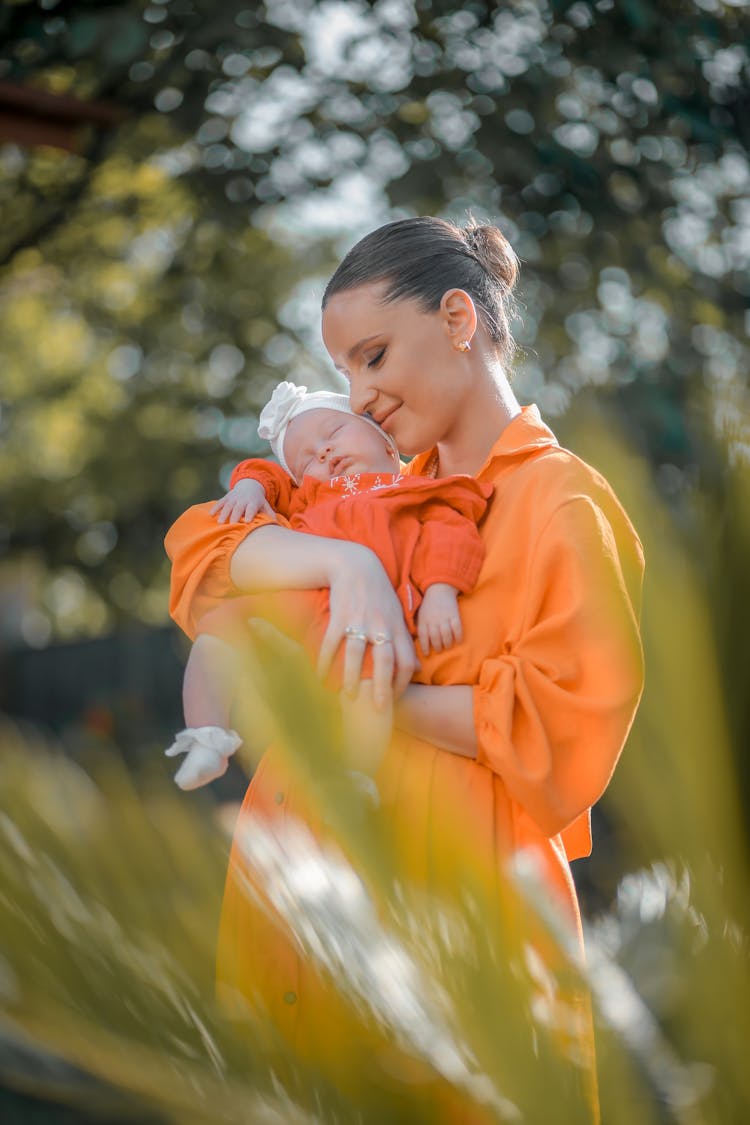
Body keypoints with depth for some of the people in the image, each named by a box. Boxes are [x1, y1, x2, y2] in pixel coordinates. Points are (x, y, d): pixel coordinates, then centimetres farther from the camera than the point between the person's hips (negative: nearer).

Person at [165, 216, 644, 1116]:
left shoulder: (562, 502, -5)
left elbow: (560, 721, -14)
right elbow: (203, 547, 5)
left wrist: (367, 697, -10)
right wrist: (345, 562, -14)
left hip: (446, 881, -6)